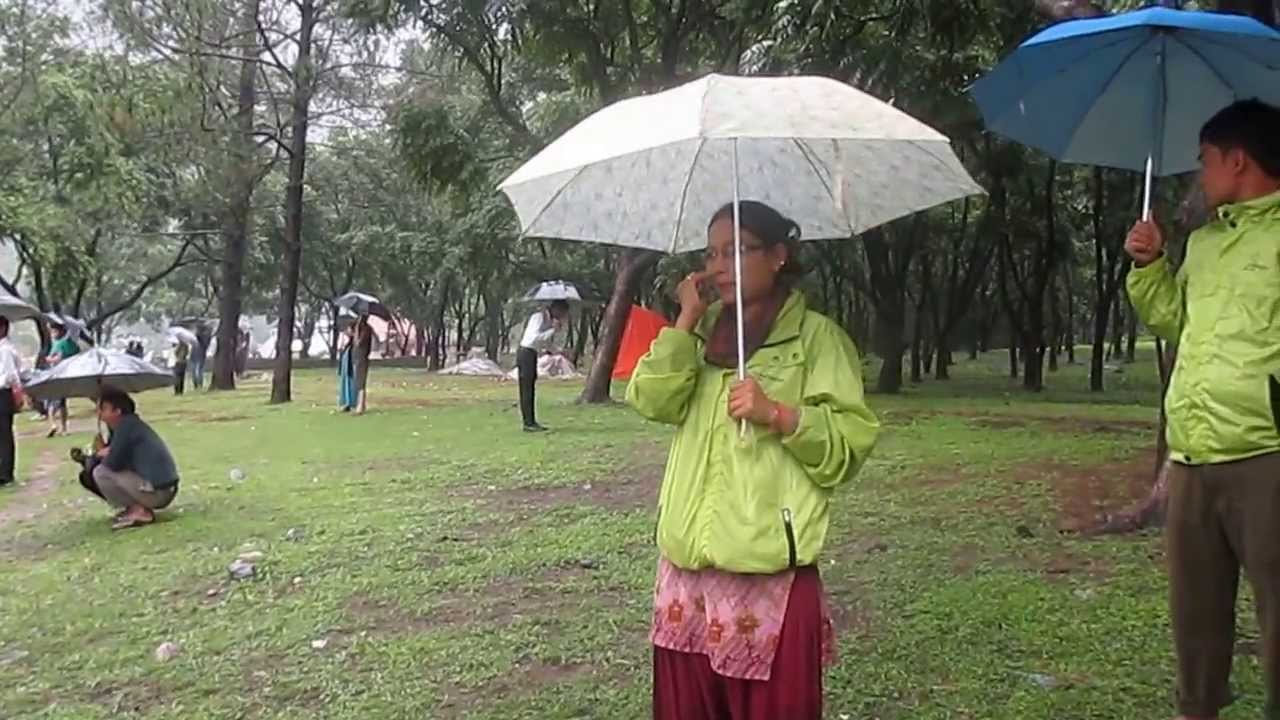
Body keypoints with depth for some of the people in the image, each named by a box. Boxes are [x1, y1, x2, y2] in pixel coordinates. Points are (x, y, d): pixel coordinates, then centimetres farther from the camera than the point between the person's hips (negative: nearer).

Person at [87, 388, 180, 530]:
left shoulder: (126, 425, -12)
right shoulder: (132, 424, 16)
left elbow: (114, 463, -16)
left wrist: (103, 454, 5)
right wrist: (104, 451, 4)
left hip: (155, 492, -10)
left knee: (100, 472, -6)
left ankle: (139, 511, -4)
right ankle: (138, 507, 13)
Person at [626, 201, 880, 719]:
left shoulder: (816, 336, -1)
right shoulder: (704, 332, 15)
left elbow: (851, 443, -7)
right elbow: (653, 401, -1)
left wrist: (778, 414, -20)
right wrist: (687, 319, -4)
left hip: (771, 568, -5)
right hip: (687, 562, 5)